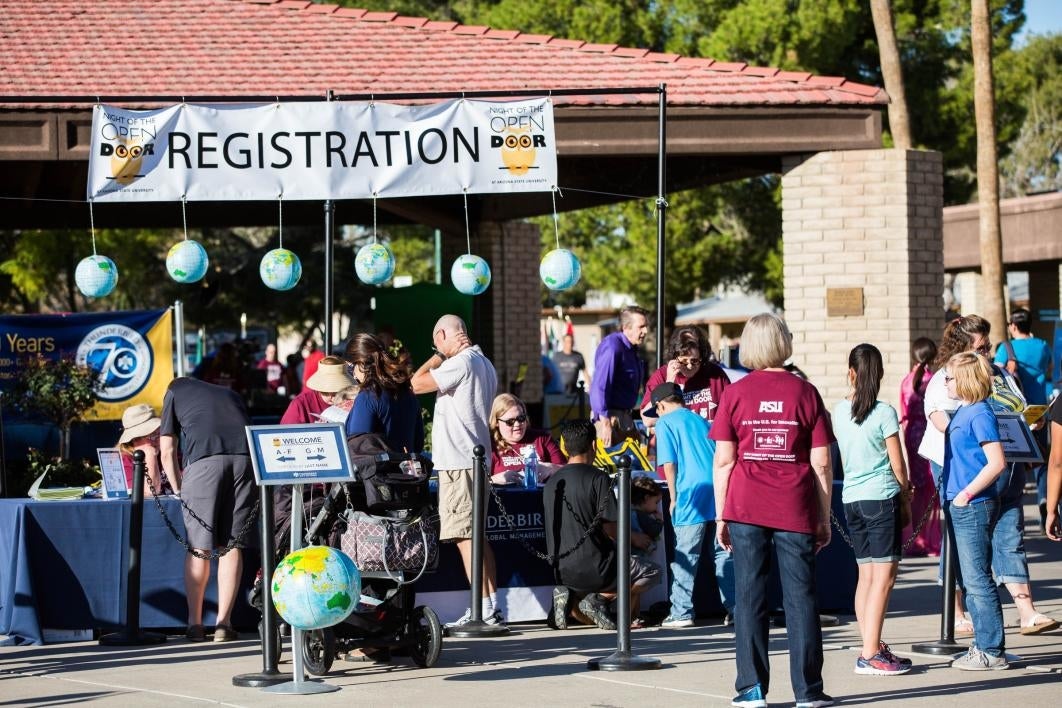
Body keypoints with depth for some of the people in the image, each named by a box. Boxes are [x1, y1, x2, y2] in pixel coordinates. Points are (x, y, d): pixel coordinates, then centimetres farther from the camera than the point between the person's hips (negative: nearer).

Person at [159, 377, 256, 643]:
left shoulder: (175, 392, 27)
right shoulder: (228, 393, 36)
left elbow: (167, 452, 20)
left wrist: (178, 488, 32)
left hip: (204, 459, -3)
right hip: (244, 456, 3)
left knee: (199, 547, 2)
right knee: (232, 545, 5)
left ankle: (195, 623, 3)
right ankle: (223, 623, 2)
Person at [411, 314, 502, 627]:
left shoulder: (460, 362, -14)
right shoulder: (484, 364, 18)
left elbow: (417, 384, -14)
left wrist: (438, 356, -3)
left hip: (458, 461, -10)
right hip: (475, 458, 10)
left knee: (464, 536, -9)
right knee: (476, 535, 12)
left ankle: (484, 609, -12)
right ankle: (492, 606, 13)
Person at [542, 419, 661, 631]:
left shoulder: (551, 482, 7)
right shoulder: (598, 478, -12)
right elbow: (611, 529, -13)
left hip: (561, 572, 6)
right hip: (593, 570, -6)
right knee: (652, 572, 15)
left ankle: (567, 594, 5)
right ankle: (600, 598, -5)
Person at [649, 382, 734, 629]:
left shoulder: (665, 423, 4)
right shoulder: (700, 420, 21)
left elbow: (669, 464, -4)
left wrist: (674, 497, 3)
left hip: (692, 495, -5)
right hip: (719, 491, 5)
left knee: (685, 557, 0)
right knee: (724, 553, 10)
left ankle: (681, 612, -1)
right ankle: (735, 607, 10)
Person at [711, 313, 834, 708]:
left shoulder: (735, 394, 1)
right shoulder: (804, 393, 1)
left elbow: (723, 460, 0)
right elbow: (821, 463, 0)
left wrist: (721, 515, 6)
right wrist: (825, 518, 7)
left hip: (746, 510, 0)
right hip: (795, 510, 0)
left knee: (750, 597, 5)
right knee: (800, 597, 4)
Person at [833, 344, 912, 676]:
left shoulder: (839, 411, 5)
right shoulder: (884, 413, -10)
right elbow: (898, 465, -5)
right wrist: (906, 497, 8)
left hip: (851, 498, 6)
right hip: (881, 498, -6)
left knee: (866, 575, 12)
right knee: (884, 576, -5)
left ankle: (872, 647, 14)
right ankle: (870, 655, -8)